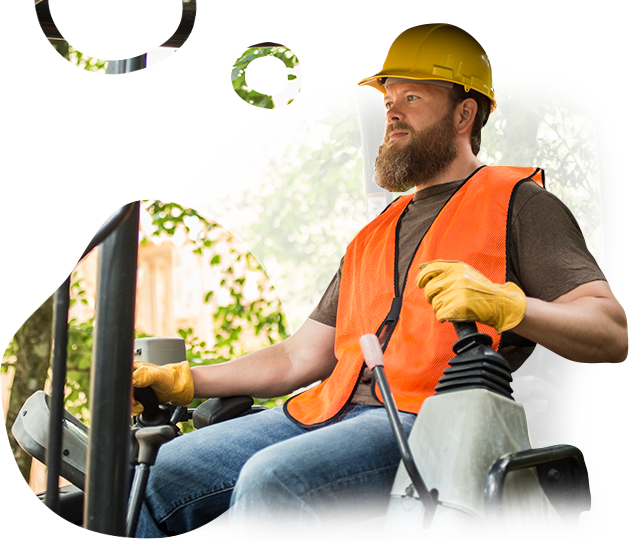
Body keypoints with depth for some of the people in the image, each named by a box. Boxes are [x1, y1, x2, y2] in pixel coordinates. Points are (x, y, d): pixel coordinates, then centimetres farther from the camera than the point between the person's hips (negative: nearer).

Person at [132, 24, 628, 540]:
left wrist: (503, 303, -23)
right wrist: (183, 381, 16)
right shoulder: (376, 235, 30)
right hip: (334, 410, 7)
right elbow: (301, 355, 27)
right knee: (160, 475, -12)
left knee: (270, 480, -32)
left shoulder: (517, 203, 8)